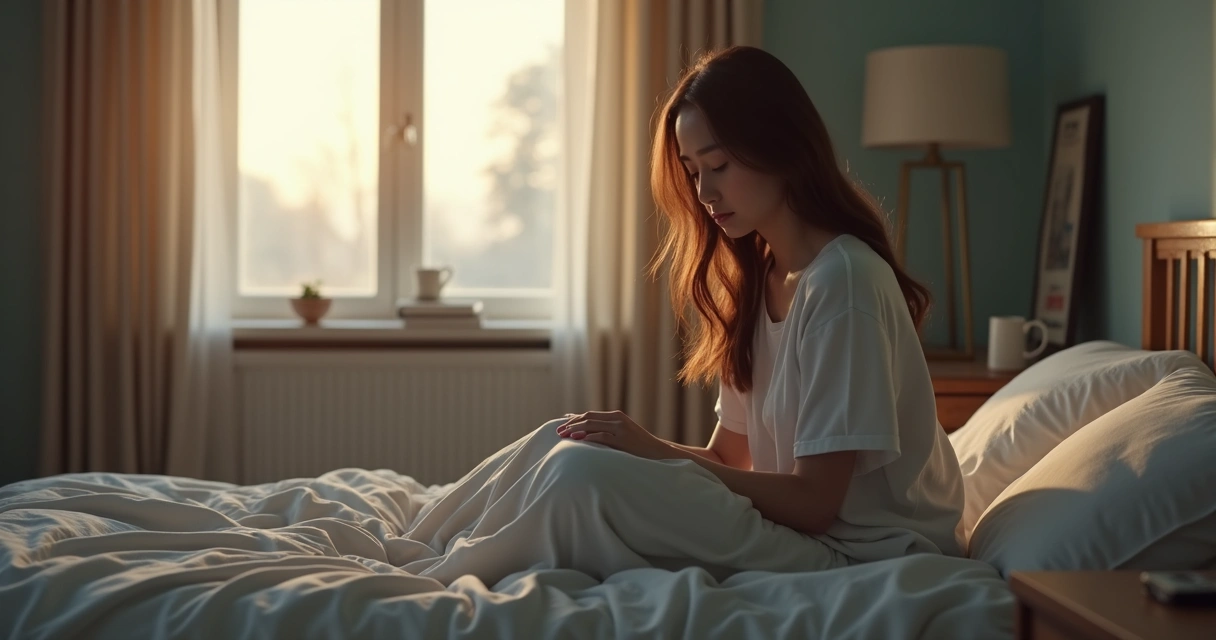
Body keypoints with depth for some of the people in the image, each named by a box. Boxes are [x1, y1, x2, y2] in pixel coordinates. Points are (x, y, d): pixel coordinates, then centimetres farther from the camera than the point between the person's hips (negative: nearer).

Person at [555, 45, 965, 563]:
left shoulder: (843, 279, -19)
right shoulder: (755, 277, 8)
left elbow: (814, 501, -20)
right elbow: (731, 455, 7)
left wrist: (660, 453, -19)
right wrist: (631, 447, -11)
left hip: (875, 556, -8)